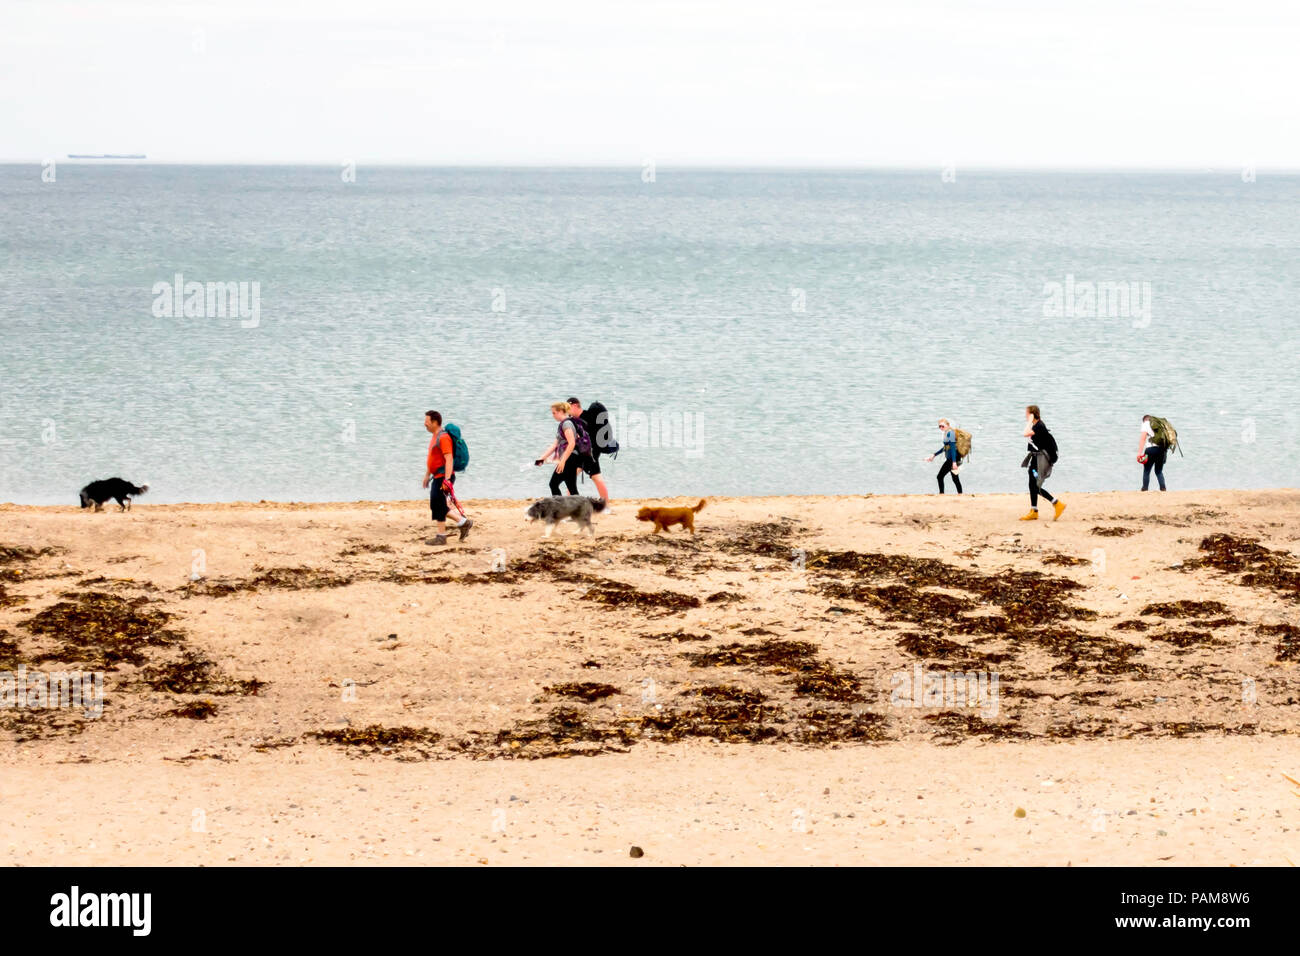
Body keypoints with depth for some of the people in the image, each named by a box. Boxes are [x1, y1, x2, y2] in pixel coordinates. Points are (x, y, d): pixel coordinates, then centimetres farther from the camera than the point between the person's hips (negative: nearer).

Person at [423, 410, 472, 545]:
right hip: (437, 477, 10)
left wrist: (447, 479, -30)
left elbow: (449, 459, -24)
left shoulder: (443, 437, -17)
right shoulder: (435, 436, 15)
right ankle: (463, 523, 18)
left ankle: (441, 536, 2)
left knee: (438, 505, -6)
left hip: (443, 477, -10)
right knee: (436, 506, 12)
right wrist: (427, 475, 30)